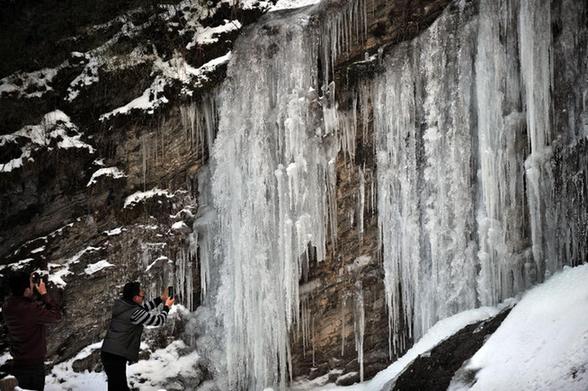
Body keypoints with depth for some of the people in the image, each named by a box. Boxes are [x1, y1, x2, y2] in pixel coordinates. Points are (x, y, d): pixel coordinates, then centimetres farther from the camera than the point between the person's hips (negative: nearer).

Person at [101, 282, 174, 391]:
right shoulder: (135, 313, -18)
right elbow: (158, 321, -4)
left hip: (108, 353, 9)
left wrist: (161, 299, 23)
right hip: (116, 357, -9)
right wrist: (166, 307, 13)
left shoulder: (121, 304, 5)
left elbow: (142, 308, 23)